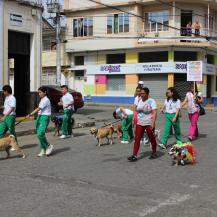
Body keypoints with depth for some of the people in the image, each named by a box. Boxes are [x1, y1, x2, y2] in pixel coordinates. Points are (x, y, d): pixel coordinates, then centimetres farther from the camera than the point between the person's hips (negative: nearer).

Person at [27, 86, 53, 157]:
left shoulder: (46, 100, -13)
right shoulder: (42, 100, 16)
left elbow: (38, 109, -20)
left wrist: (30, 114, -24)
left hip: (44, 117, -9)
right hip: (39, 117, 9)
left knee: (40, 134, -17)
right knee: (39, 134, 7)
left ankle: (49, 146, 3)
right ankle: (43, 150, 15)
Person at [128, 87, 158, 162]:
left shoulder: (151, 101, -11)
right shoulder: (140, 101, 9)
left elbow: (155, 112, -19)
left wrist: (153, 123, -28)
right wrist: (136, 121, 15)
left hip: (149, 123, -5)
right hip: (140, 123, 5)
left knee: (152, 139, 10)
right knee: (137, 139, -3)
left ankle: (154, 153, 29)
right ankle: (134, 155, -4)